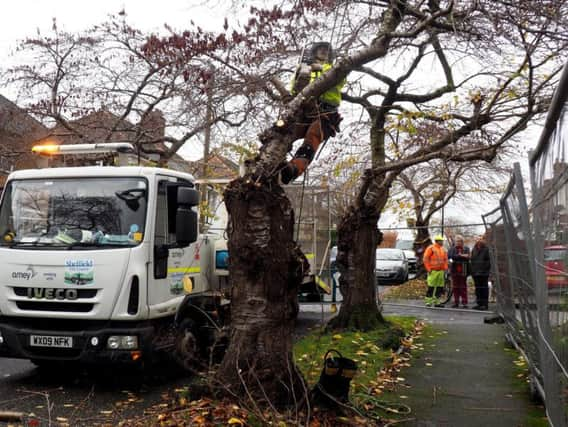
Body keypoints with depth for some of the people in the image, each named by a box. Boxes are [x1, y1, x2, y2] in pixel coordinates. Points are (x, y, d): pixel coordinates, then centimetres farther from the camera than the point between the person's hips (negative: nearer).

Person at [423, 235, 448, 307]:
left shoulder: (443, 249, 14)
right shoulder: (431, 248, -5)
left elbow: (445, 260, 20)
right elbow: (425, 259, -8)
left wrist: (445, 269, 10)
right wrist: (428, 269, -11)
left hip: (441, 271, 6)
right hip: (433, 271, -6)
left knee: (440, 287, 6)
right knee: (431, 287, -7)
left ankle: (436, 301, 14)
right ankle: (428, 301, 0)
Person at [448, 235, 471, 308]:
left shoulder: (466, 249, 8)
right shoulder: (452, 249, 11)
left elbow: (467, 257, -8)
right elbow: (449, 256, -9)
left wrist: (457, 257, -11)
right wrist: (462, 256, -10)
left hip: (463, 271, -1)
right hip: (454, 270, 2)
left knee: (463, 287, -1)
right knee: (455, 287, 3)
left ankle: (464, 303, 1)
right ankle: (456, 302, 9)